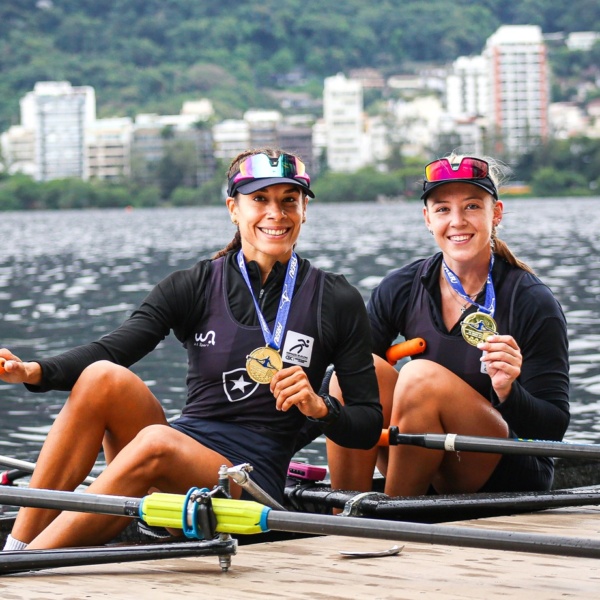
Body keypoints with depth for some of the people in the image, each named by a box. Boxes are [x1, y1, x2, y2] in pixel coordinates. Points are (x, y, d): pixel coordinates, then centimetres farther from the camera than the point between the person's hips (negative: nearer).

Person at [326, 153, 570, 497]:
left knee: (423, 376, -27)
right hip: (426, 478, 4)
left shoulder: (533, 303, -10)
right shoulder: (401, 290, 1)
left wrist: (508, 393, -31)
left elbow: (554, 429, -10)